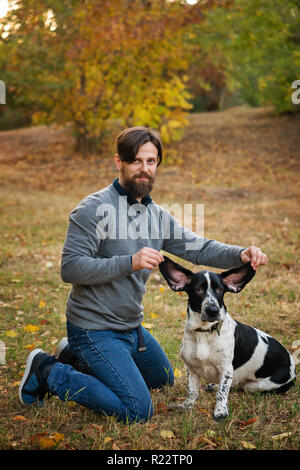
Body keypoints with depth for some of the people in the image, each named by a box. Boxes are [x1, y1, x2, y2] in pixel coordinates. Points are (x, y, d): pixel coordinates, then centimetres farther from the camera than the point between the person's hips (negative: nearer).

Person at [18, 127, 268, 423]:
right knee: (138, 411, -14)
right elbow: (70, 268, -25)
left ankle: (76, 358, 26)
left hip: (131, 328, 9)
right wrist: (130, 263, -33)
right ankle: (49, 372, -1)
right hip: (95, 329, -9)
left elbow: (198, 248, 1)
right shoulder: (94, 209, -19)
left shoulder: (156, 215, 5)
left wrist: (241, 254, -17)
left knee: (163, 379, 28)